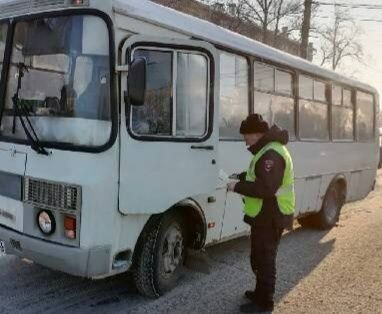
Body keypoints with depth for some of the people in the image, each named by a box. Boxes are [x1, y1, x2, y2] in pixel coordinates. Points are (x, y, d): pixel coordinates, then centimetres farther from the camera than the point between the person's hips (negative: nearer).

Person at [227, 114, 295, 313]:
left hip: (269, 218, -11)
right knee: (260, 257, 22)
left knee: (263, 259, 0)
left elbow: (266, 188, -31)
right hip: (266, 216, 11)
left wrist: (237, 187, -22)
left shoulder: (271, 154, -23)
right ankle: (261, 293, 36)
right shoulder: (269, 149, 13)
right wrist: (242, 177, 10)